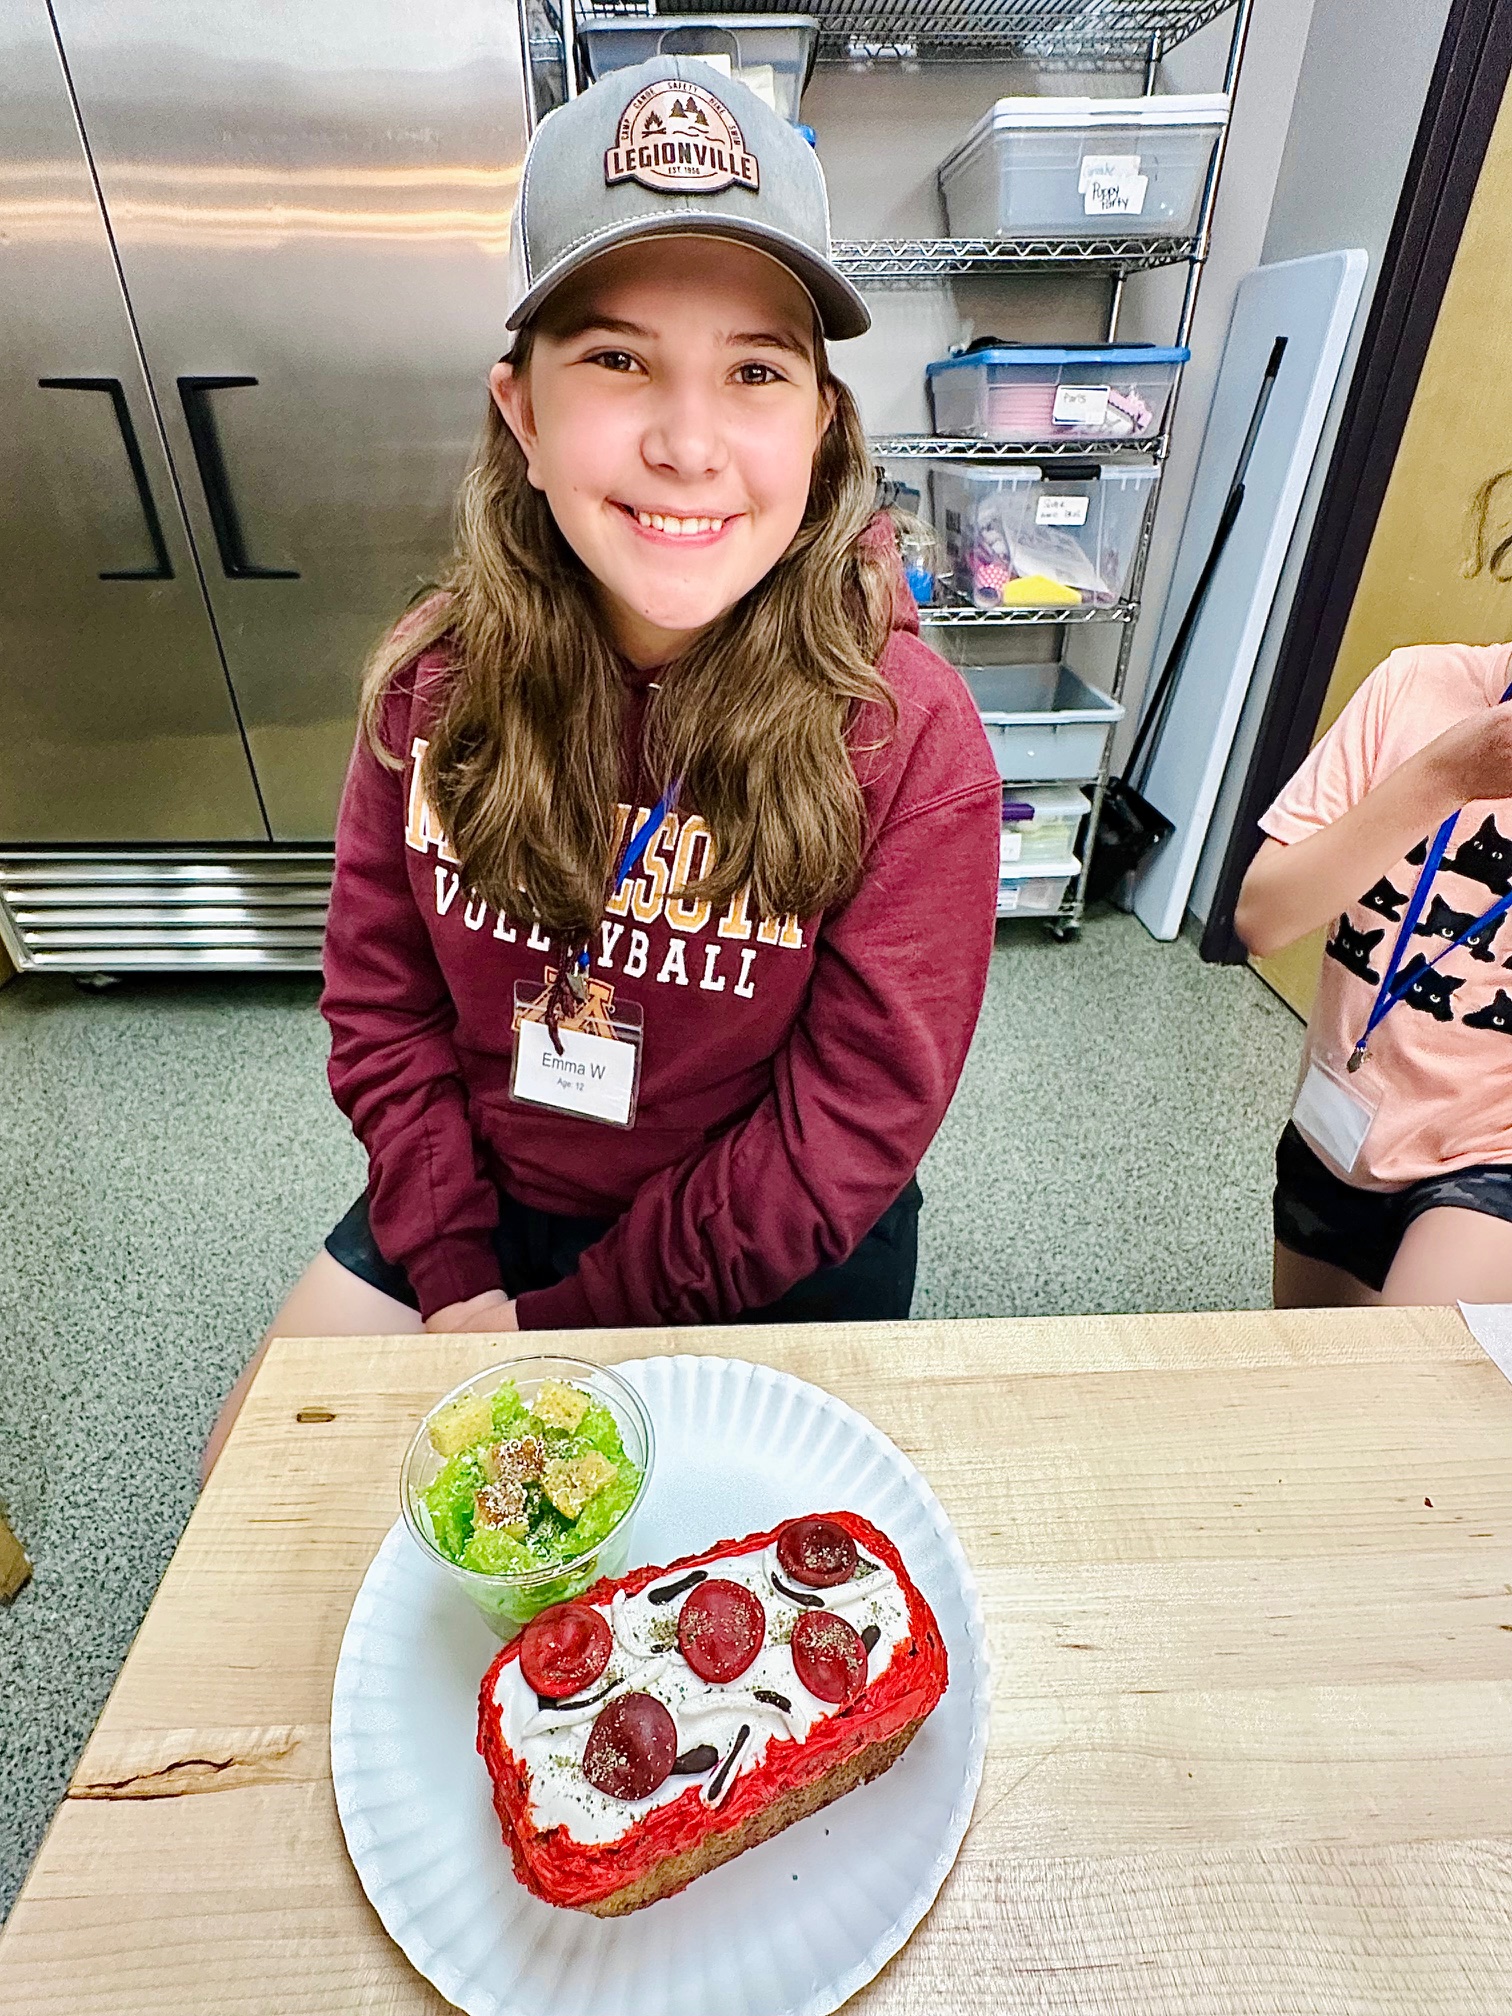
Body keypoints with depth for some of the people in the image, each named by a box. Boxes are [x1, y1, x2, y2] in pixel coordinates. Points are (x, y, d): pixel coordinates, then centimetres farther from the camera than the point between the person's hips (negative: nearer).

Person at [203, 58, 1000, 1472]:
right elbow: (383, 1003, -3)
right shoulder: (439, 680, -13)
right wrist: (452, 1276, -9)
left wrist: (565, 1323, -14)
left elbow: (851, 1121, -20)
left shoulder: (911, 741, -24)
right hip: (486, 1196, 4)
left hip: (771, 1253, -2)